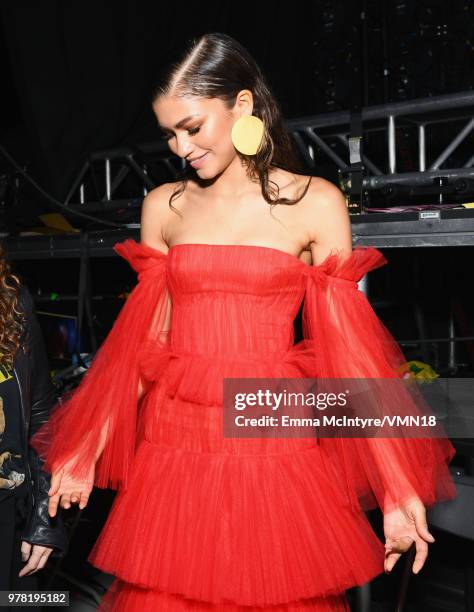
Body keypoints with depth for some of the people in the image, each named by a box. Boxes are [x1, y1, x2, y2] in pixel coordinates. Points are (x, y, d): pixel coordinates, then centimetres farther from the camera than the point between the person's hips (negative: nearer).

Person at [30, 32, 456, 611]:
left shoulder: (315, 204, -2)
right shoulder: (163, 206, 7)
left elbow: (344, 350, -3)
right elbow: (144, 340, 9)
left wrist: (398, 490, -6)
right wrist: (83, 451, 9)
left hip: (275, 448, -2)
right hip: (172, 448, 3)